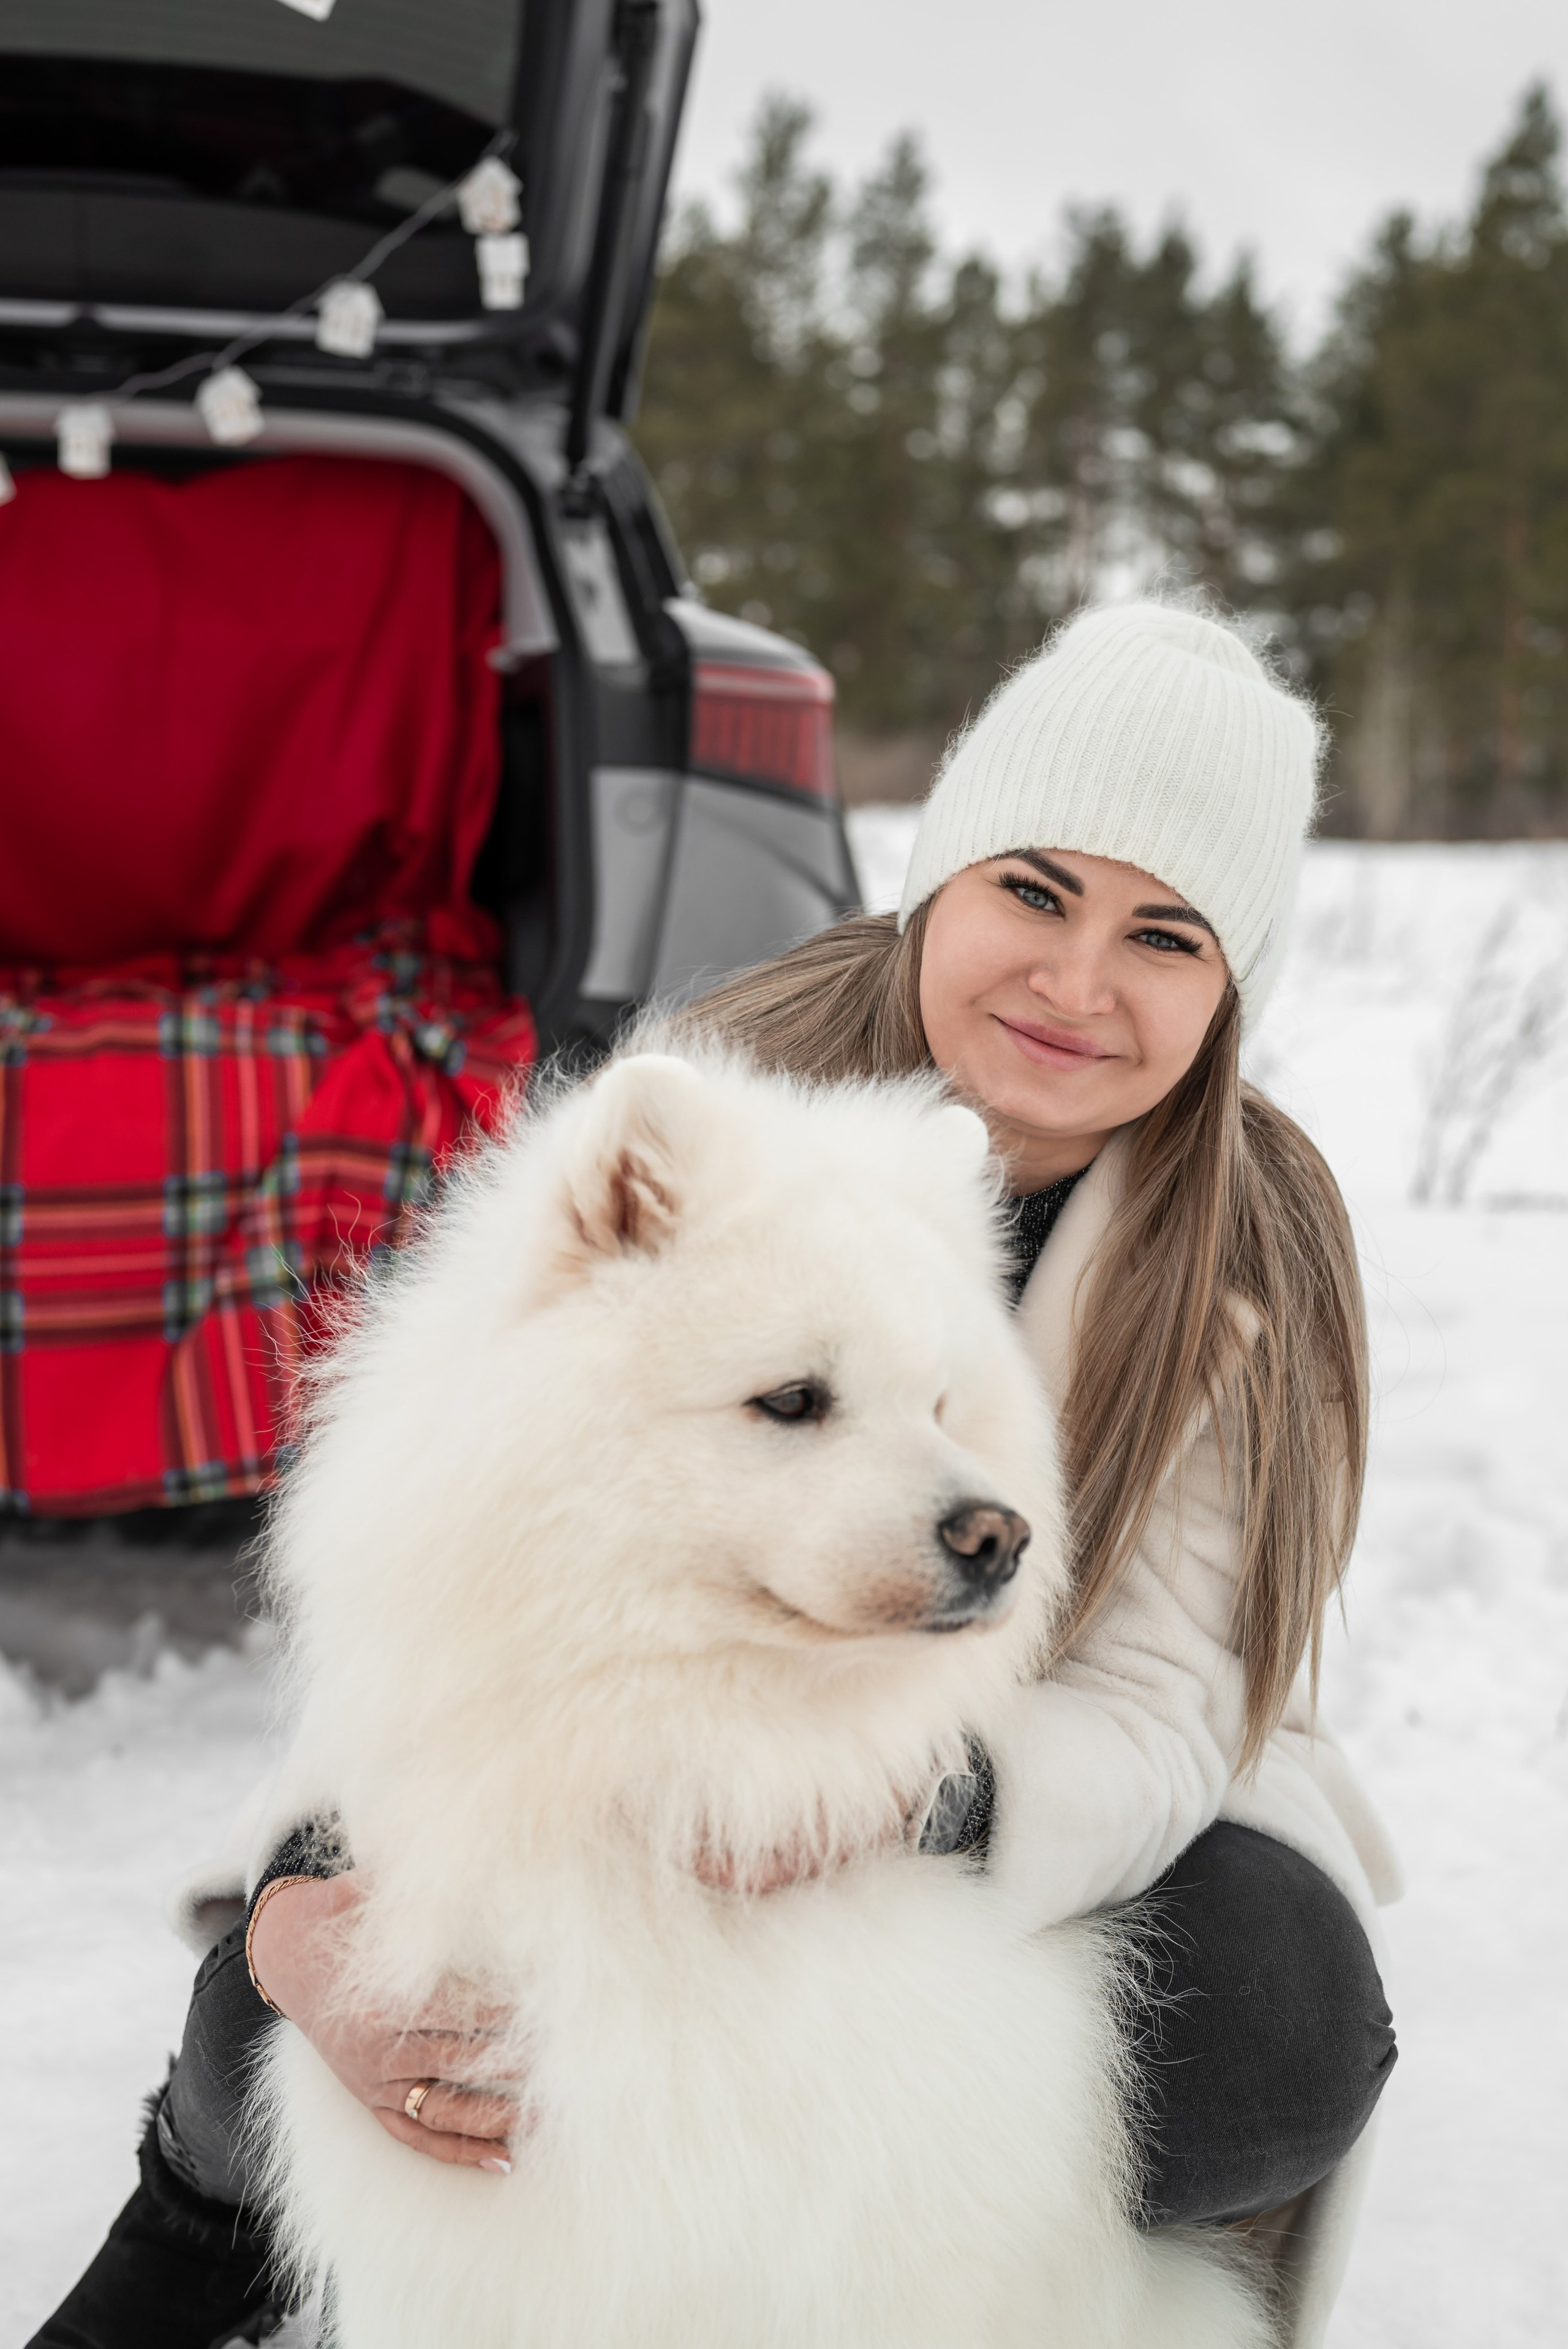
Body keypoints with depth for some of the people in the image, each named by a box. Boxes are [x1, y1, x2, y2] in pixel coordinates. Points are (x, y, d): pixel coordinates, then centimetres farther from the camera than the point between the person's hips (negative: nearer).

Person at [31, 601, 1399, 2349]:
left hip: (1049, 1797, 1)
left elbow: (1161, 1712, -22)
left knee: (1284, 2027, -30)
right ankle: (213, 2203, 14)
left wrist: (924, 1796, -46)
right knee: (284, 2008, -25)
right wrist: (300, 1911, -39)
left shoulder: (1253, 1259, -16)